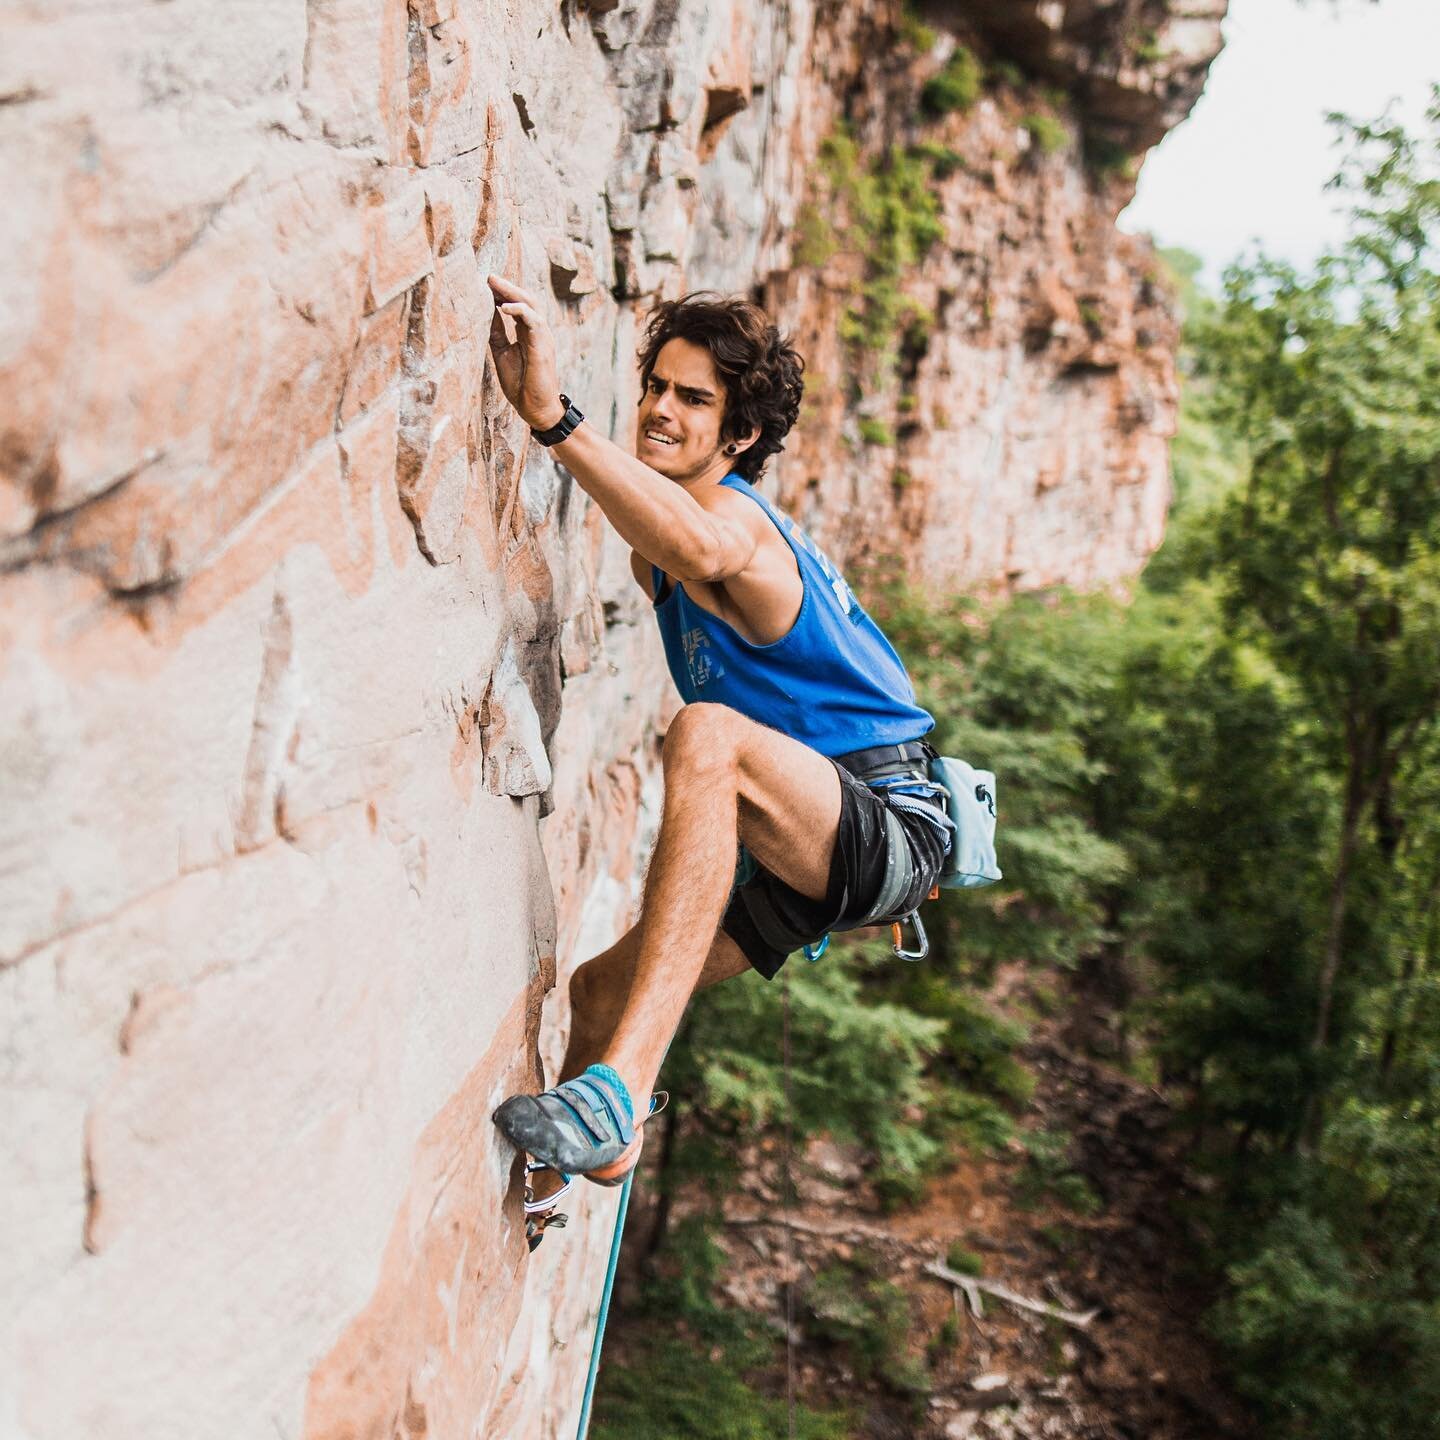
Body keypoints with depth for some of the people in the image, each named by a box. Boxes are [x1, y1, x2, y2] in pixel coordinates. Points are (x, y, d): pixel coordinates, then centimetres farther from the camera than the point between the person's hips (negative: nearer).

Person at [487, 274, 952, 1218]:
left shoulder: (735, 514, -18)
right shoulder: (662, 549, 11)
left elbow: (704, 550, -44)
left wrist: (553, 417, -55)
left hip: (891, 829, -10)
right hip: (812, 853, 10)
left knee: (707, 735, -38)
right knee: (597, 995, 15)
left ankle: (615, 1097, -45)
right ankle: (554, 1178, 42)